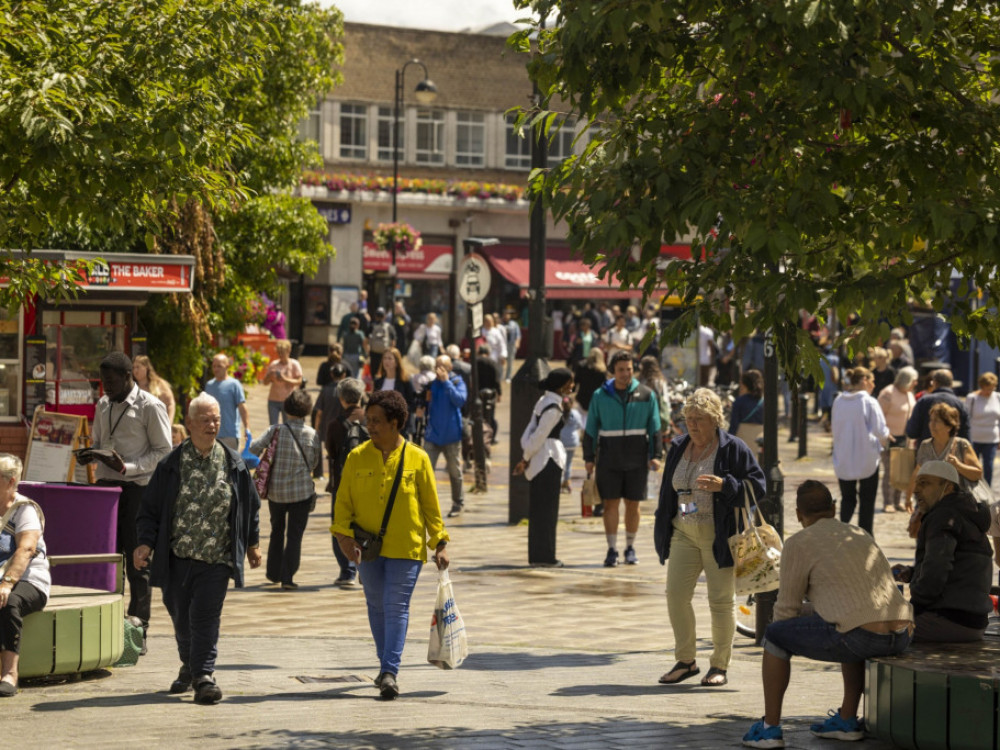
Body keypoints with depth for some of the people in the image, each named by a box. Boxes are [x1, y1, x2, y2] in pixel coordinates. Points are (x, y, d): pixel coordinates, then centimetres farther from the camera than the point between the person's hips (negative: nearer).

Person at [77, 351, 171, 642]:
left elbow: (163, 452, -7)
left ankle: (138, 630, 3)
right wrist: (90, 456, 0)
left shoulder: (150, 406, -6)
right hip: (106, 486, 6)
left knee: (137, 560, -3)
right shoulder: (103, 405, 15)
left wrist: (127, 467, -18)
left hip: (138, 487, -6)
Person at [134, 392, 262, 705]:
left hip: (217, 558, -1)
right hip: (178, 556, 1)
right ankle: (189, 665, 34)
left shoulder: (233, 463, 3)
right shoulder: (172, 465, -1)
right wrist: (146, 543, -10)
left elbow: (250, 505, 15)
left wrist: (252, 543, 20)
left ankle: (203, 675, -7)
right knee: (181, 616, 11)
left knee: (206, 616, -11)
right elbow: (150, 509, 2)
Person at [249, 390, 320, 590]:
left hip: (276, 491, 1)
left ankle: (274, 573, 26)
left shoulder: (276, 430, -7)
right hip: (302, 490, -1)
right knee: (295, 535, 3)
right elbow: (314, 462, 5)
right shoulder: (312, 434, -5)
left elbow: (254, 449, -14)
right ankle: (287, 577, -6)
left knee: (277, 532, 19)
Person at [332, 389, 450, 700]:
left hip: (406, 548, -3)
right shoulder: (357, 458, 2)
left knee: (396, 607, -10)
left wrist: (440, 543, 0)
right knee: (377, 607, 12)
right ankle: (386, 666, 26)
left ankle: (390, 672, -13)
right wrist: (343, 534, -11)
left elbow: (431, 505, 3)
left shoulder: (417, 459, -3)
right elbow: (344, 500, 4)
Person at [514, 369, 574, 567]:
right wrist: (526, 459, -7)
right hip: (548, 458, -9)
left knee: (538, 508, 12)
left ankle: (536, 555, 16)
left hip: (538, 460, 9)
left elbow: (531, 429, 10)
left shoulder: (544, 401, 13)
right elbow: (539, 435, -16)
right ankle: (545, 556, -2)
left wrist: (526, 457, 4)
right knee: (547, 508, -4)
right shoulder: (554, 407, -15)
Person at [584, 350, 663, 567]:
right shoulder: (600, 396, 4)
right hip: (609, 460, 0)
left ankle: (630, 548, 16)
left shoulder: (646, 395, 4)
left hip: (637, 460, 0)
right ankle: (612, 549, 4)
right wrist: (589, 458, 4)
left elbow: (655, 429, 6)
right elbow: (590, 429, 8)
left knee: (633, 504, 5)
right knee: (610, 503, -2)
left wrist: (656, 455, -2)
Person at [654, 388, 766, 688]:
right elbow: (668, 491, 20)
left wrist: (724, 485, -23)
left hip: (718, 537, -5)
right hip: (684, 535, 5)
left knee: (721, 601, -1)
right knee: (675, 594, -3)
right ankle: (685, 661, 10)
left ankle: (720, 666, 10)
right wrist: (663, 529, 16)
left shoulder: (733, 449, -5)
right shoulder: (678, 447, 11)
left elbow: (757, 485, -9)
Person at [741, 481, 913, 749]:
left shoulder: (798, 544, 6)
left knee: (774, 635, 16)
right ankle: (846, 721, 35)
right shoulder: (861, 537, 28)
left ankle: (770, 728, 17)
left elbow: (786, 613, 9)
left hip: (859, 636, -7)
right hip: (900, 636, 7)